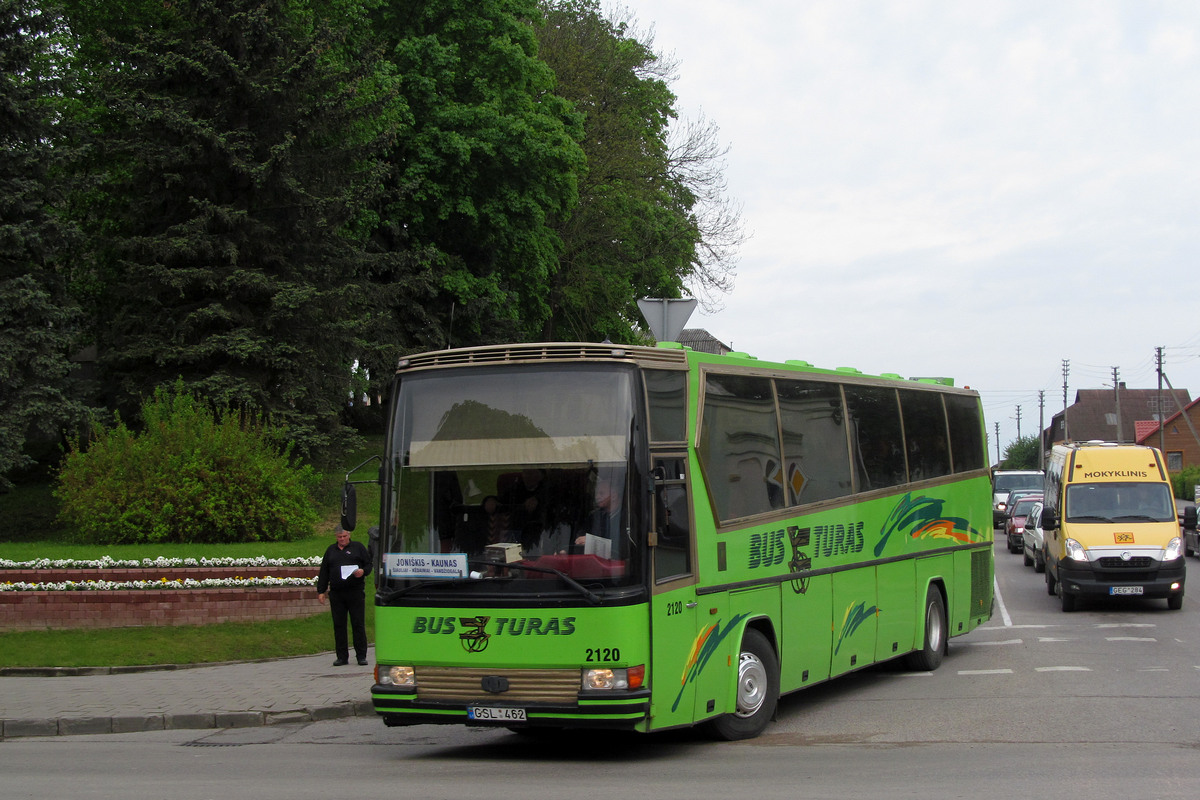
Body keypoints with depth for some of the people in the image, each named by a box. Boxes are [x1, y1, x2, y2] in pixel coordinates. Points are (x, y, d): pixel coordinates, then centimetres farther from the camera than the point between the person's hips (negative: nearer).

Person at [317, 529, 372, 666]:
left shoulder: (358, 547, 9)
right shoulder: (331, 550, 17)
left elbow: (369, 564, 7)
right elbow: (323, 572, 17)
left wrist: (363, 571, -15)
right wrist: (321, 591, 10)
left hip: (355, 592, -3)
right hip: (336, 594, 3)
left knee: (358, 624, -3)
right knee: (339, 625, 3)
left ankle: (361, 656, 1)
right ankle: (342, 657, 8)